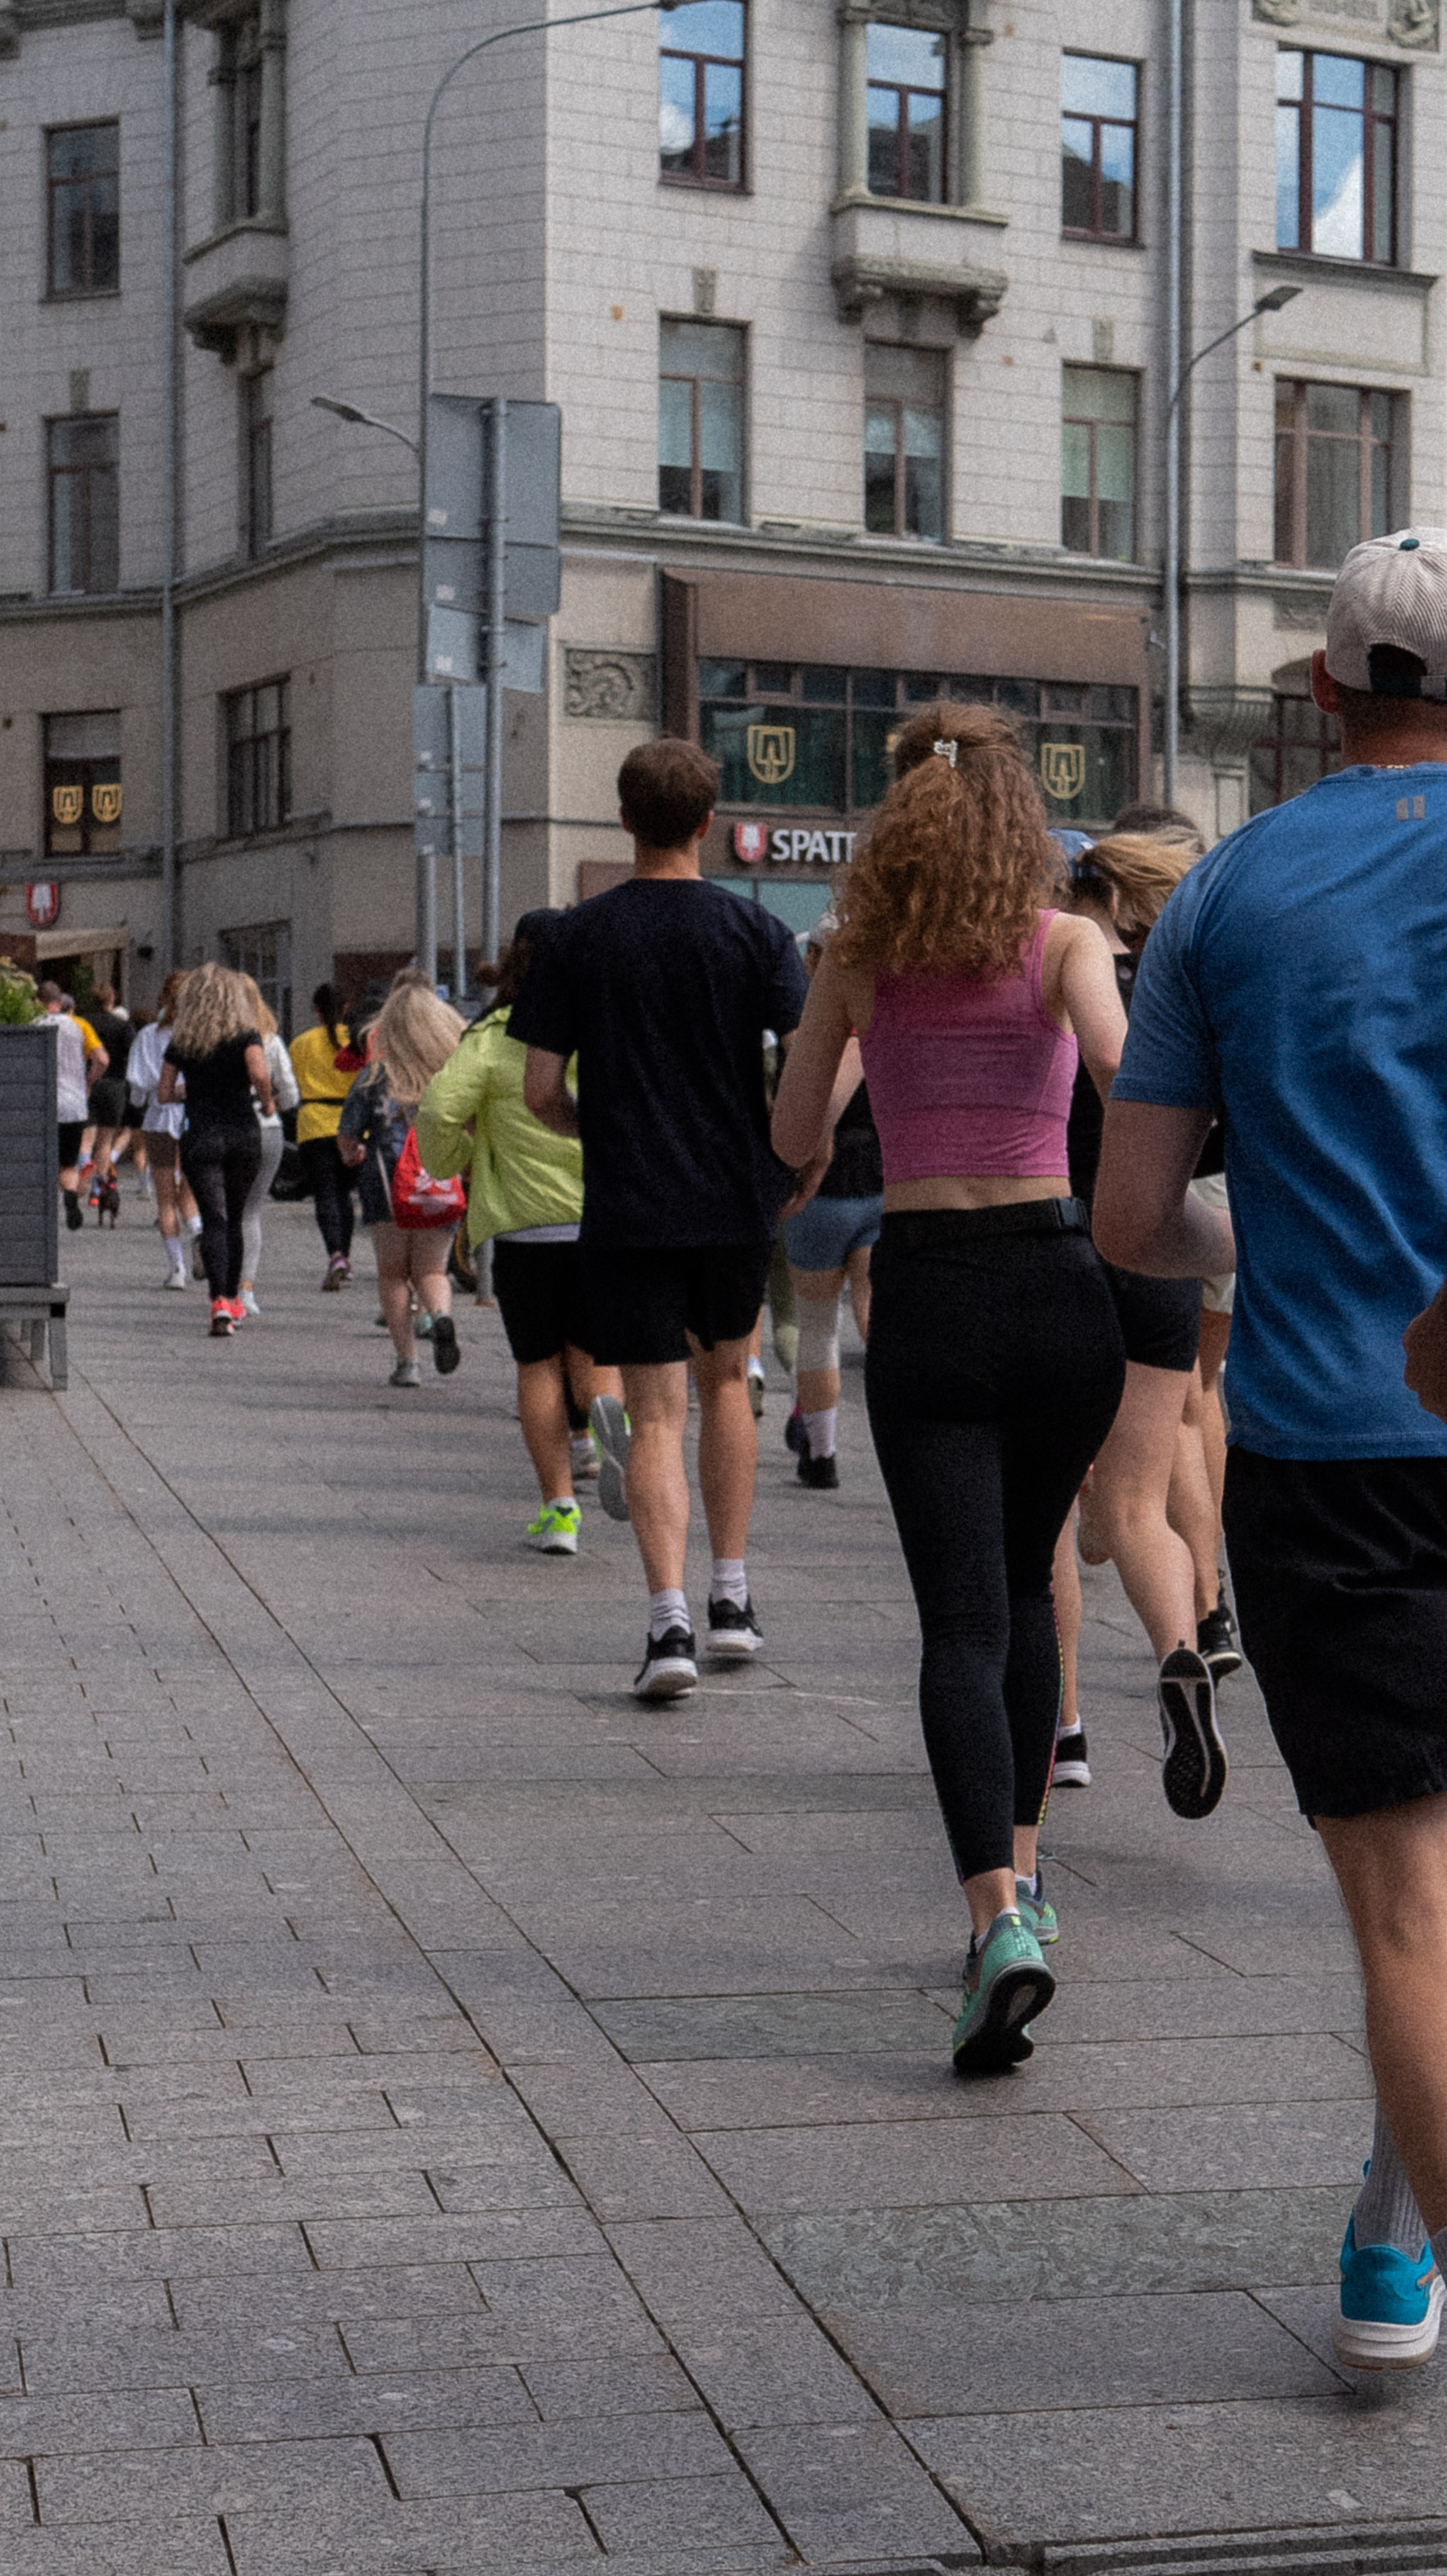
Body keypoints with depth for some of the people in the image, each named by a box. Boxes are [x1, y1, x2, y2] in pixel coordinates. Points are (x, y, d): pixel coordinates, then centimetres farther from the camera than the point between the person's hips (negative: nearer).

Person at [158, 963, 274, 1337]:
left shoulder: (180, 1041, 4)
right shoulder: (245, 1035, -2)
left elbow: (163, 1094, 7)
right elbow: (259, 1073, -20)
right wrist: (267, 1103, -2)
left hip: (200, 1137, 0)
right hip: (243, 1134, 0)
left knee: (213, 1220, -5)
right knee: (233, 1219, 16)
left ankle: (220, 1301, -24)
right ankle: (233, 1299, 24)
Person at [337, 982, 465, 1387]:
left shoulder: (377, 1075, -4)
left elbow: (347, 1138, -1)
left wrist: (354, 1155, 21)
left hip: (386, 1185, -1)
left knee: (393, 1272, 12)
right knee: (431, 1270, 13)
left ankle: (407, 1360, 4)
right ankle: (441, 1313, -20)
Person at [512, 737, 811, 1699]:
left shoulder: (579, 937, -2)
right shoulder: (755, 930, -2)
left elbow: (541, 1090, -2)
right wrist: (794, 1168, 7)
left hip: (627, 1209, -1)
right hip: (738, 1197, 1)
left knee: (655, 1416, 1)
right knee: (725, 1379, 21)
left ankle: (670, 1618, -14)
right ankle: (732, 1599, 23)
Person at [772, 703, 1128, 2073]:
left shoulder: (856, 959, 4)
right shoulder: (1062, 942, -1)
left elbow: (793, 1139, 11)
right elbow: (1122, 1071, -19)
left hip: (924, 1293, 0)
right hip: (1058, 1280, 1)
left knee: (963, 1620, -2)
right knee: (1023, 1587, 21)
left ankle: (999, 1915, -19)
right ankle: (1022, 1868, 26)